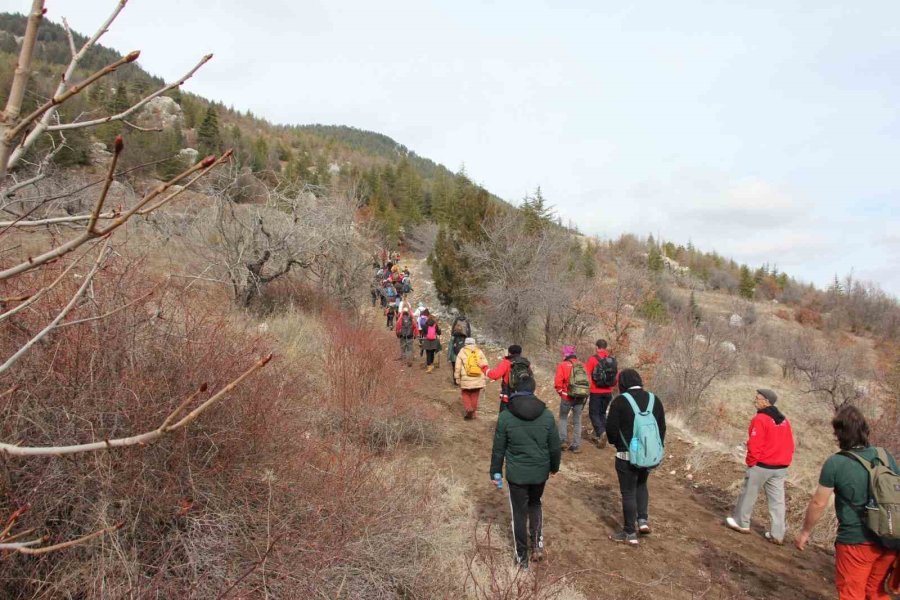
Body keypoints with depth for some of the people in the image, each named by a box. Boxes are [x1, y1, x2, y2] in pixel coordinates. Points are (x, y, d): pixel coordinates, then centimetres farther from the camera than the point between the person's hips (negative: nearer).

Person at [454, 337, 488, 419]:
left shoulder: (462, 352, -1)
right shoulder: (479, 352, 5)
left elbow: (457, 367, -2)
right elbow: (485, 366, 3)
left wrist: (458, 379, 6)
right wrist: (485, 379, 8)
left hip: (466, 380, -2)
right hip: (478, 380, 2)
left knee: (466, 394, 16)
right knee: (474, 396, 16)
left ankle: (468, 409, -3)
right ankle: (473, 413, 21)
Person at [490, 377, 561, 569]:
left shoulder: (505, 416, -14)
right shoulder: (547, 415, -8)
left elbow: (498, 449, -7)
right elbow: (555, 446, 1)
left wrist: (495, 472, 6)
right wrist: (554, 467, 18)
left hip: (516, 474, -2)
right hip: (540, 473, 2)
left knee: (519, 513, 12)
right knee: (535, 504, 28)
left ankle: (522, 557, 22)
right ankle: (538, 543, 20)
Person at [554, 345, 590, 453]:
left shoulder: (562, 365, -6)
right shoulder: (582, 365, 7)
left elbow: (558, 382, -13)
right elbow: (588, 381, 3)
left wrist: (560, 392, 3)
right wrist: (585, 394, 11)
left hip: (567, 396, -3)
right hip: (581, 397, 4)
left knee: (563, 418, 16)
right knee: (577, 421, 12)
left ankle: (563, 440, 7)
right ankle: (576, 445, 14)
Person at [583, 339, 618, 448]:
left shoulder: (593, 359, -12)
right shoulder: (612, 360, 1)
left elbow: (586, 375, -13)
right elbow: (617, 377, 5)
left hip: (596, 392, -5)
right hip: (608, 392, 5)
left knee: (594, 414, 3)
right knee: (602, 413, 18)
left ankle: (601, 432, -19)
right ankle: (598, 436, 21)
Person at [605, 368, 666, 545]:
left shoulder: (620, 401, -15)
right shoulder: (654, 400, 1)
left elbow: (611, 428, -13)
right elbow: (662, 427, 8)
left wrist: (616, 442, 8)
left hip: (627, 455, -5)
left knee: (628, 492, 6)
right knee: (641, 485, 27)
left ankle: (630, 534, 13)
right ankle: (643, 520, 18)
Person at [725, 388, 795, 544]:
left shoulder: (760, 419, -16)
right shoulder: (784, 420, 9)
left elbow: (754, 445, -18)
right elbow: (789, 445, 12)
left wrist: (751, 462, -5)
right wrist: (784, 462, 17)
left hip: (761, 466, -7)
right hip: (780, 467, 7)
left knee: (748, 494, 9)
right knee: (777, 501, 8)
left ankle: (741, 523, 20)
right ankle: (777, 535, 11)